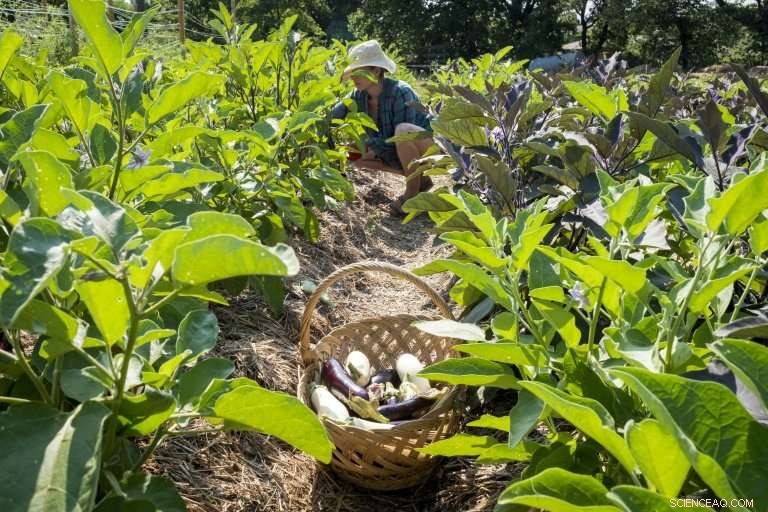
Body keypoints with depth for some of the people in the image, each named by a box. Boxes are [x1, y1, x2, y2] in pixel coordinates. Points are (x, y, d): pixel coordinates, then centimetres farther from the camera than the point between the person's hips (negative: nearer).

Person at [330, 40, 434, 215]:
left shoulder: (400, 92, -26)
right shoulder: (359, 96, -7)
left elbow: (400, 137, -28)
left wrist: (367, 145, -30)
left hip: (431, 146, -8)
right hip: (405, 153, 8)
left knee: (403, 130, -37)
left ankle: (413, 193, -15)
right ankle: (420, 180, 6)